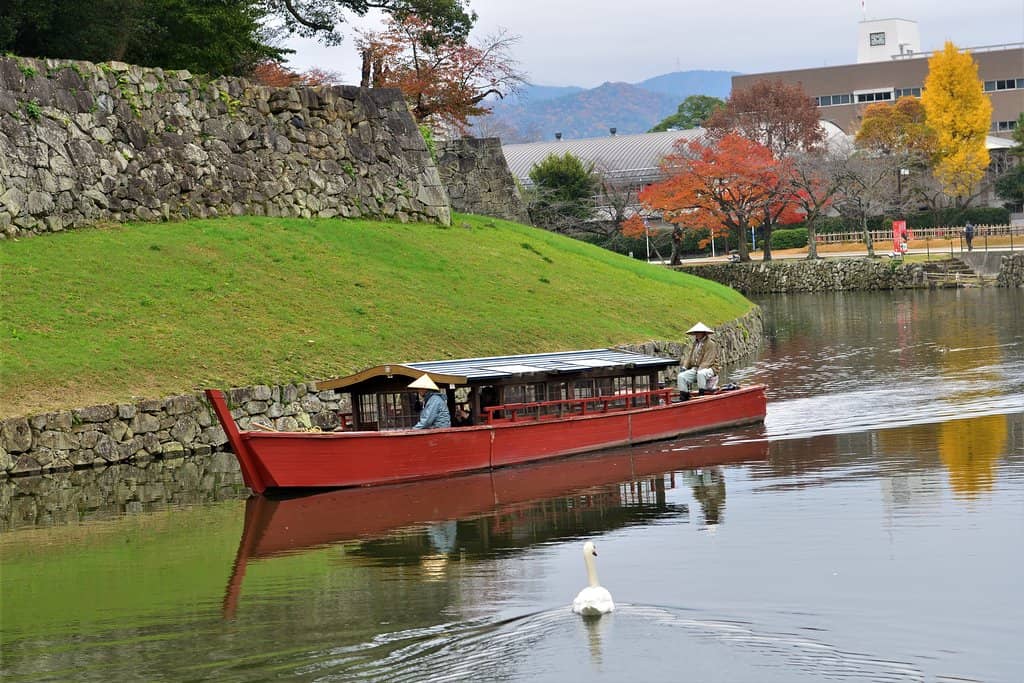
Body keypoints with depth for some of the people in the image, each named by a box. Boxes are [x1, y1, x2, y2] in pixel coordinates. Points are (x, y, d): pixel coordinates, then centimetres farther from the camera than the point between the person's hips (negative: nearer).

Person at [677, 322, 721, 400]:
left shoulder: (711, 344, -7)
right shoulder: (695, 344, 18)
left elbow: (708, 361, -15)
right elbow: (689, 357, 18)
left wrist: (699, 370, -24)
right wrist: (684, 367, 2)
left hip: (709, 369, -7)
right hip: (695, 369, 7)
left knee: (701, 374, -41)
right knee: (681, 376, -15)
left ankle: (702, 395, -32)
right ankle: (683, 398, -17)